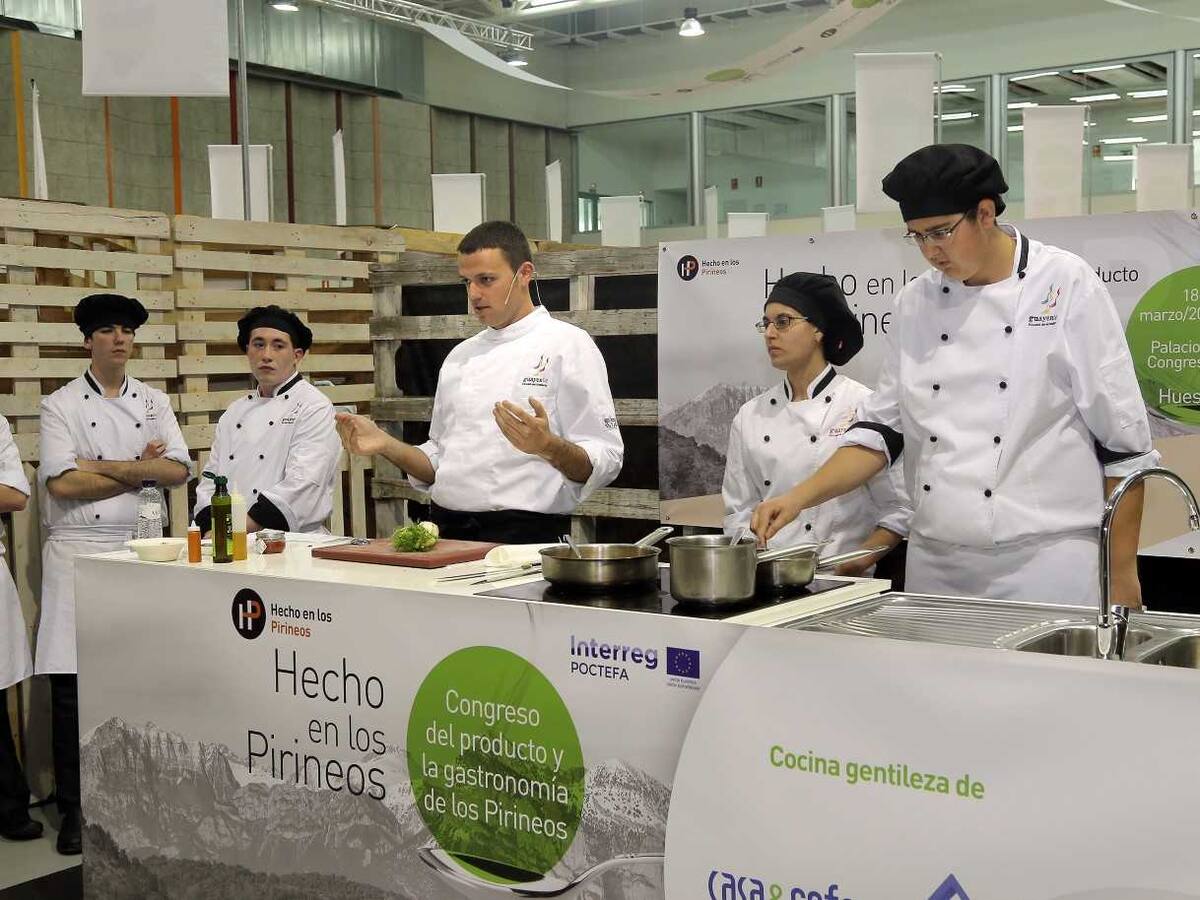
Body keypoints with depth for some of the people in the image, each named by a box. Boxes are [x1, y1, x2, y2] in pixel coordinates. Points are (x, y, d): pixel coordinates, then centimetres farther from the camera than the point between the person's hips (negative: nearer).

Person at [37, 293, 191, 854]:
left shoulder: (153, 402, 10)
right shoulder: (61, 405, 1)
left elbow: (177, 471, -2)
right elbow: (62, 484, -11)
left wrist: (102, 467, -9)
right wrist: (141, 468, -7)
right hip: (78, 552, -2)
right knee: (72, 683, -1)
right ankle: (74, 807, 10)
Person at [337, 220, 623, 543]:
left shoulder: (568, 344, 1)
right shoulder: (461, 356, 19)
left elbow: (604, 462, -5)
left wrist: (547, 446, -23)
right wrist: (384, 444, 9)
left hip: (526, 535, -5)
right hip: (450, 531, 5)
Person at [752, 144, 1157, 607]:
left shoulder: (1066, 285, -6)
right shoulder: (916, 301, 8)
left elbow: (1122, 442, -6)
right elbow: (881, 429, 11)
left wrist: (1122, 572, -6)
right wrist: (802, 495, -3)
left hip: (1046, 565, -4)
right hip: (935, 568, 4)